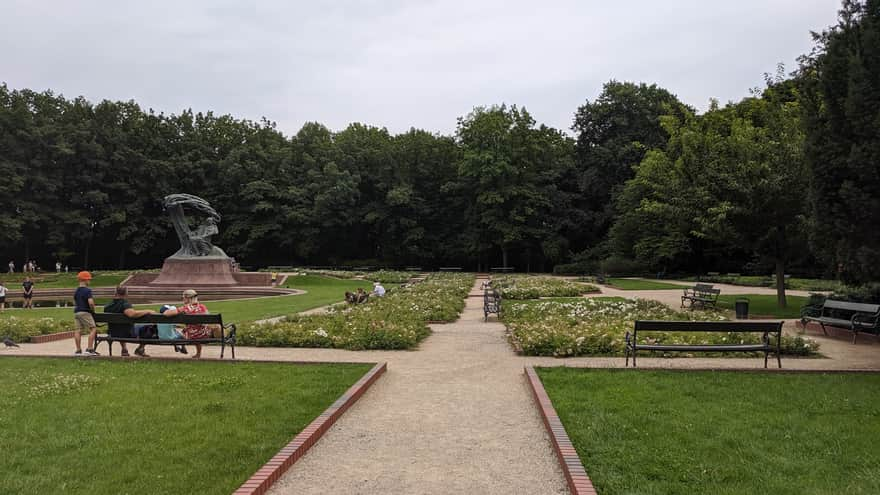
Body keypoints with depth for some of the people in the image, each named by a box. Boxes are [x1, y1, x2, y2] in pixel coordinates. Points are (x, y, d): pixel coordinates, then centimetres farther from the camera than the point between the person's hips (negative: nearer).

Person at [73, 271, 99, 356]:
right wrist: (93, 310, -6)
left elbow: (74, 302, 24)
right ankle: (90, 349, -12)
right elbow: (90, 302, -22)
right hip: (85, 312, -8)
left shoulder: (76, 291, 14)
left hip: (76, 312, 8)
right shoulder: (87, 290, -12)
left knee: (78, 330, 6)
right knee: (93, 329, -5)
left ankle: (78, 350, 7)